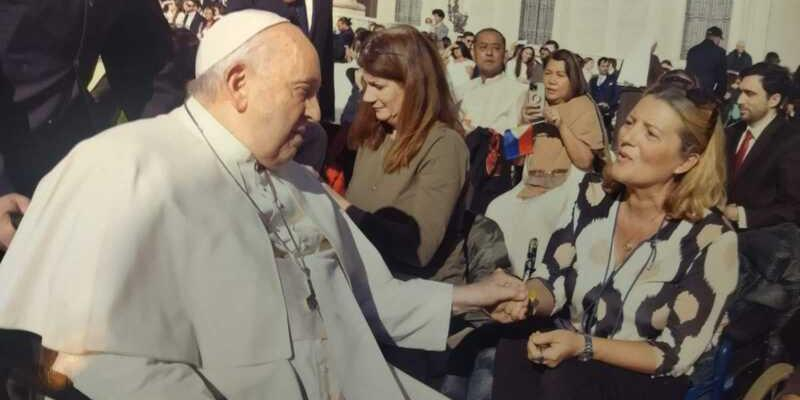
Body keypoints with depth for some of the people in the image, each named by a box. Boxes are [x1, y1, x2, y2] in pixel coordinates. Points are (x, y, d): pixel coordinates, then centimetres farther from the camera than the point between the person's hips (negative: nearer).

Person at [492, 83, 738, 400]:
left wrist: (583, 346, -26)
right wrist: (524, 299, -24)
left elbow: (677, 354, -16)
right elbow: (552, 281, 0)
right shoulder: (594, 194, -5)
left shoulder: (711, 239, -19)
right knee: (512, 351, -28)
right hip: (570, 360, 3)